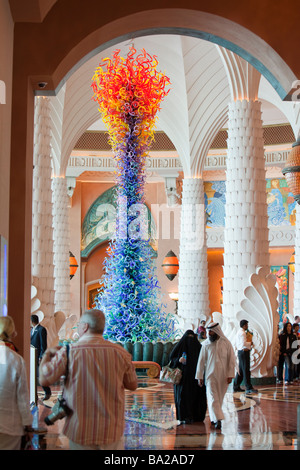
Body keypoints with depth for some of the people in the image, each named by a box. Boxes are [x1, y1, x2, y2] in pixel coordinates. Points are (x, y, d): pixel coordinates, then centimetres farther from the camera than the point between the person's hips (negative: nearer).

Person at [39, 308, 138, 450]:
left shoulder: (69, 352, -11)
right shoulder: (120, 353, -4)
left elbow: (44, 379, -8)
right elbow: (132, 385, 7)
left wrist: (47, 353, 9)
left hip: (81, 430, -2)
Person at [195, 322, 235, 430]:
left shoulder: (226, 343, -1)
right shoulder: (206, 344, 0)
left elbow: (231, 359, 0)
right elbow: (201, 360, 3)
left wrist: (230, 375, -7)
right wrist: (200, 377, 1)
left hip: (223, 375, 1)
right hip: (210, 375, -1)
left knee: (219, 398, 8)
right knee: (213, 397, -10)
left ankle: (214, 417, 22)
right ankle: (218, 419, -13)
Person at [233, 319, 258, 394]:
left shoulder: (239, 332, 18)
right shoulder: (242, 333, -14)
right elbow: (244, 343, -25)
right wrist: (250, 343, -8)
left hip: (240, 351, 10)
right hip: (244, 352, -10)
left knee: (240, 370, 14)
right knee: (246, 370, -10)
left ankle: (236, 387, 18)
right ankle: (249, 388, -10)